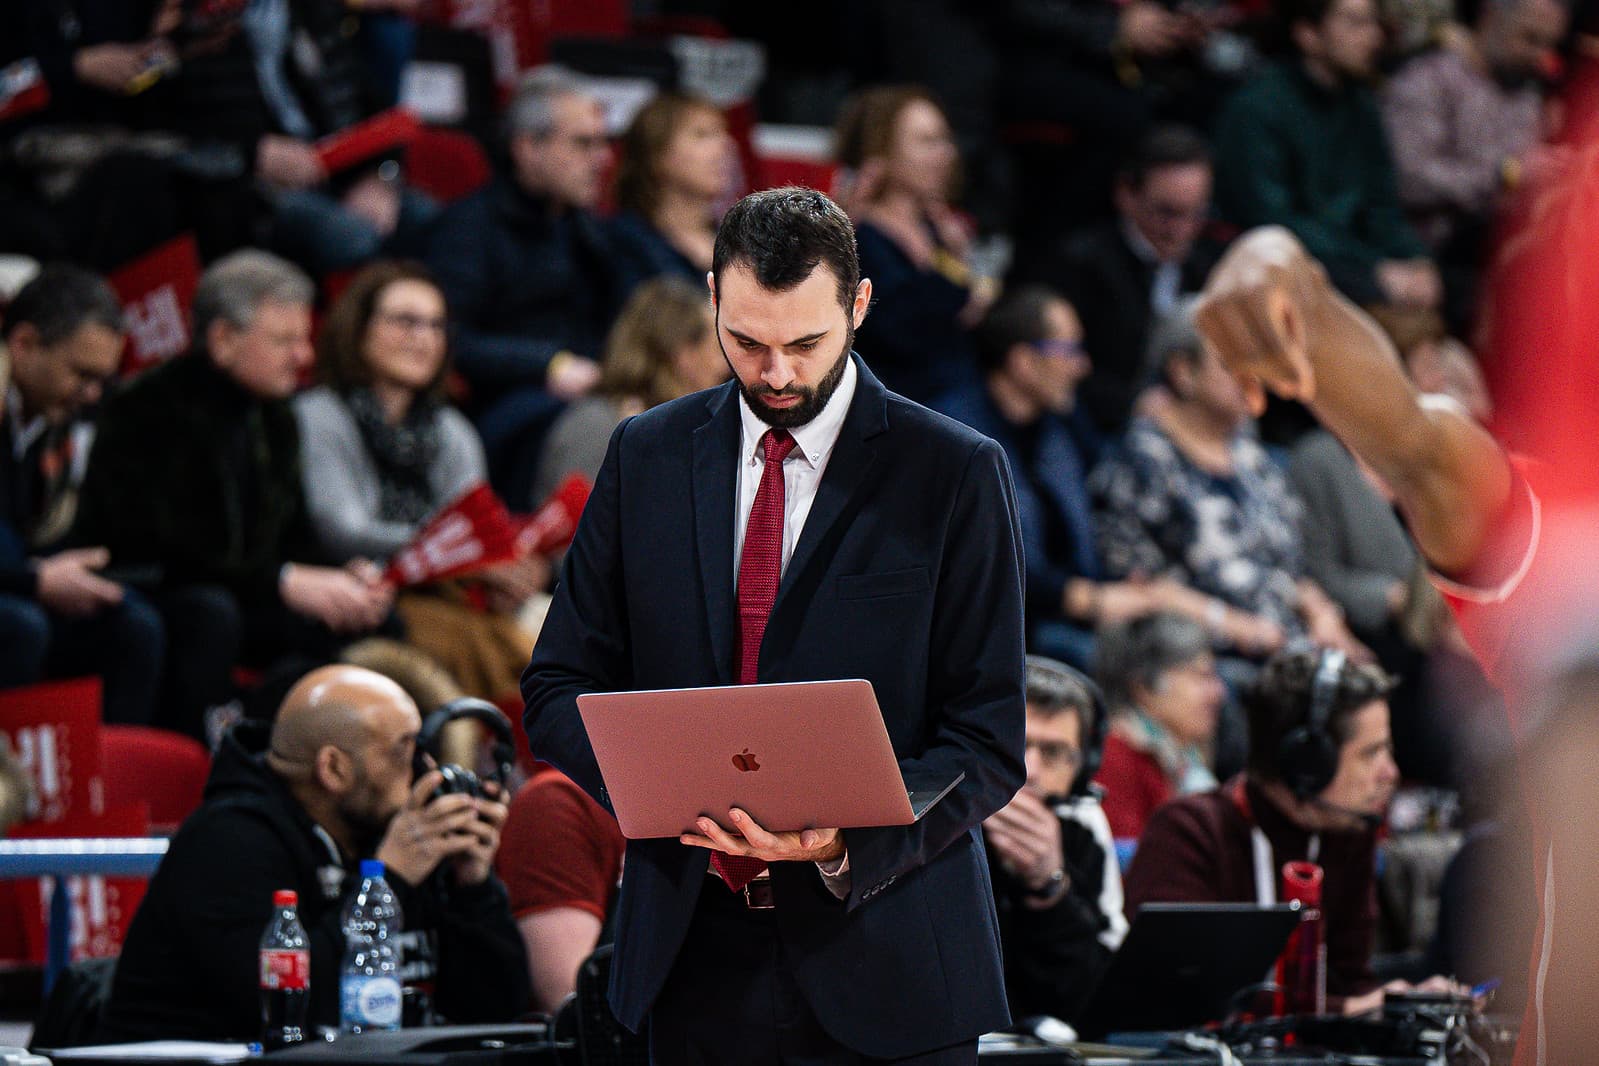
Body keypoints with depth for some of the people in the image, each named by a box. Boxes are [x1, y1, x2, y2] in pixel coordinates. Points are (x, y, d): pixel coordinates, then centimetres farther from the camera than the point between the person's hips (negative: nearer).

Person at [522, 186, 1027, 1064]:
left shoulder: (955, 474, -3)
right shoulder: (646, 456, 8)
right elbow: (558, 688, 9)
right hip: (696, 961, 3)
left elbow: (988, 741, -5)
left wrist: (846, 842, -22)